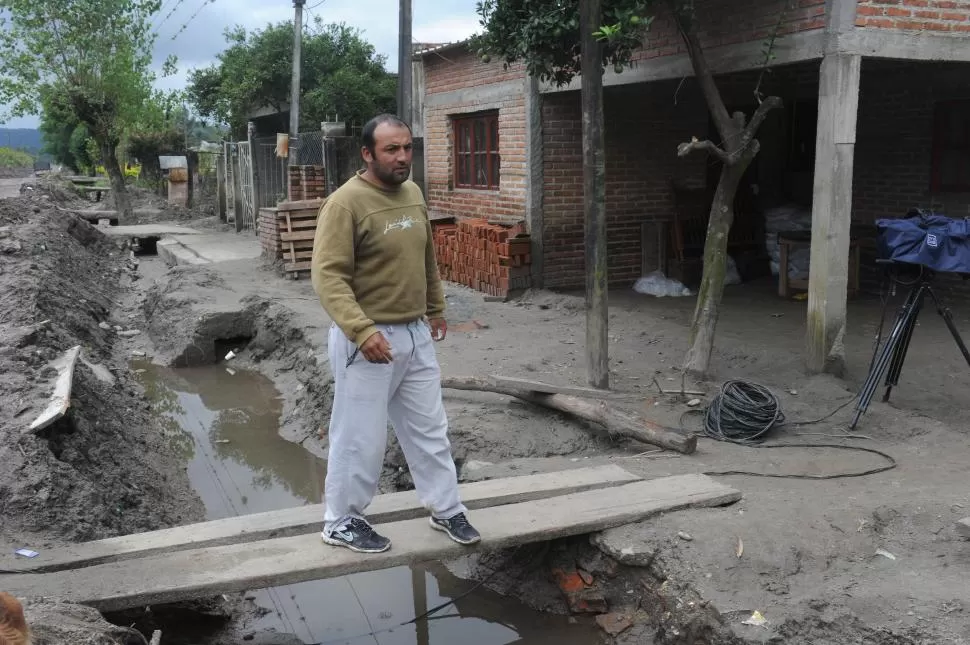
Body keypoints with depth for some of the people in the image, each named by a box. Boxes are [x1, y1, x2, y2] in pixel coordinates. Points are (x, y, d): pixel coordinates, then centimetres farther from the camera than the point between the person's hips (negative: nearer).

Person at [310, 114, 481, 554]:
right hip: (367, 339, -7)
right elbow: (328, 276, -23)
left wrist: (436, 309, 24)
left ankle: (446, 509, 31)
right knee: (360, 437, 4)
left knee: (429, 427, 16)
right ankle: (341, 521, 23)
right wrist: (363, 331, -32)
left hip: (416, 334, 7)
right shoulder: (345, 203, -17)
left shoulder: (413, 194, 8)